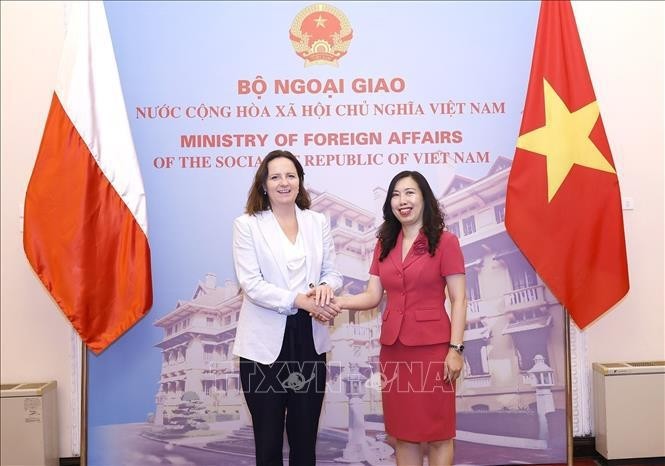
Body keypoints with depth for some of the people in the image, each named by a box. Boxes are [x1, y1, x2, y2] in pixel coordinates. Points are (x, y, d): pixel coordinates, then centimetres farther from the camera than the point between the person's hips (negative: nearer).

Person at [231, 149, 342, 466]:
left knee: (305, 435, 15)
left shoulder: (318, 222, 7)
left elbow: (332, 271, 8)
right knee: (268, 437, 12)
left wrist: (325, 286, -16)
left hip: (309, 340, 3)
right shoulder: (247, 224, -3)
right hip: (265, 343, -3)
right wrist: (298, 300, -22)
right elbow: (250, 283, -12)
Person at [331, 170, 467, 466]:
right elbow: (372, 296, 6)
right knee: (402, 432, 13)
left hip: (432, 346, -5)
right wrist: (337, 302, -11)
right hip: (393, 347, 5)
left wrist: (455, 348, -12)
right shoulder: (384, 245, 11)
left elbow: (458, 300, -6)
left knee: (437, 433, 5)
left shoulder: (445, 242, -5)